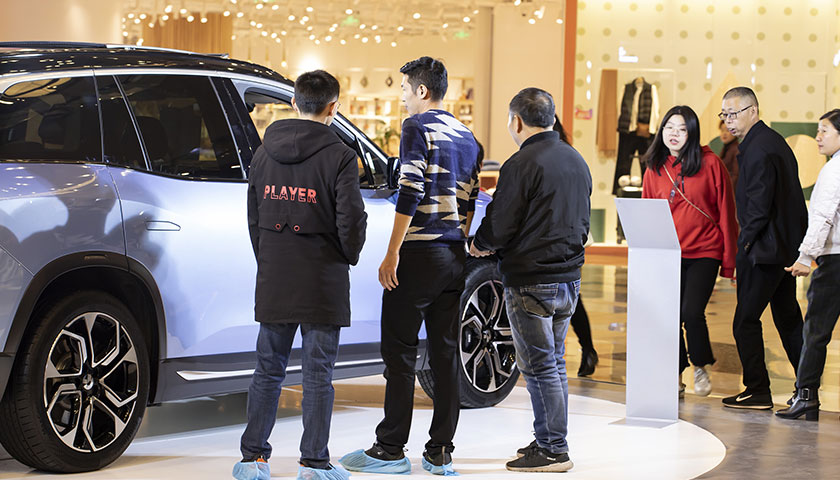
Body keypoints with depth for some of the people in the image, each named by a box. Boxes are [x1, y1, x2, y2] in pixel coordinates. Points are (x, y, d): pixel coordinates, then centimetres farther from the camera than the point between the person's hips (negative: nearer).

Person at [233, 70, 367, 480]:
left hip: (273, 278, 4)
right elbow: (351, 216, -13)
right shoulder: (338, 155, -8)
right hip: (322, 278, -4)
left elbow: (253, 214, 11)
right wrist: (348, 256, 5)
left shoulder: (265, 151, 7)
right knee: (318, 373, 2)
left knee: (268, 370, 11)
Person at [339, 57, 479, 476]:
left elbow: (411, 193, -16)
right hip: (455, 258, 7)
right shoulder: (466, 136, 16)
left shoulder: (417, 127, -8)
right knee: (445, 353, 8)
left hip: (418, 254, -7)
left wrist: (392, 253, -15)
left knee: (400, 353, -2)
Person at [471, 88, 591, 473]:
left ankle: (553, 451, 1)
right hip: (569, 277, 8)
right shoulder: (576, 161, 12)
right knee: (554, 364, 16)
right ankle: (548, 440, 22)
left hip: (531, 282, -8)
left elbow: (500, 226, -15)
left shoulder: (522, 164, -15)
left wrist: (479, 244, 6)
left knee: (540, 367, -3)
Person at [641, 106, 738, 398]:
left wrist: (729, 259, -1)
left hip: (704, 253, -3)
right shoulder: (655, 169, 6)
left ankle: (701, 367, 12)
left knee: (692, 312, -13)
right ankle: (676, 376, 18)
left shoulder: (710, 163, -3)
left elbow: (726, 212, 0)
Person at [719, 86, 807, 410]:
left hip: (764, 249, -10)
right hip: (788, 246, 10)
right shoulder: (774, 141, 14)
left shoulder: (758, 150, -17)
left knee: (746, 320, -3)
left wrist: (744, 244, -10)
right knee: (788, 319, 15)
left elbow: (759, 205, -21)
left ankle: (758, 391, 1)